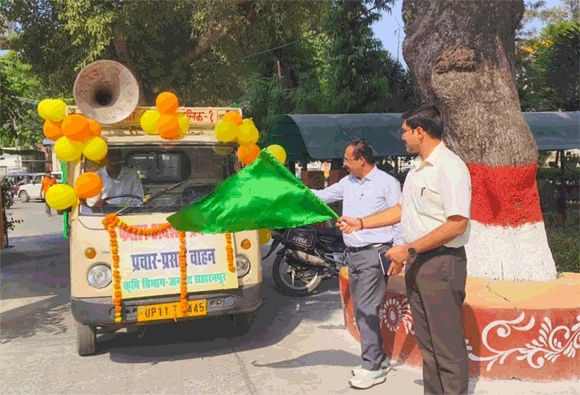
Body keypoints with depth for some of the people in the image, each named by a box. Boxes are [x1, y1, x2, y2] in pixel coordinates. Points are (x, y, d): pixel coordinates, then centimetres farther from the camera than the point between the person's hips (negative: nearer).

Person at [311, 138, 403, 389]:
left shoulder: (387, 183, -6)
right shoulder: (348, 183, 12)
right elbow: (321, 196, 18)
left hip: (375, 254, -7)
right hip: (353, 255, 7)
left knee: (366, 310, -9)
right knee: (361, 310, 12)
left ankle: (372, 368, 1)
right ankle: (379, 359, 27)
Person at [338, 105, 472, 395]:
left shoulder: (450, 168, -15)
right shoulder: (417, 167, 16)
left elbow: (457, 224, -22)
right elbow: (403, 209, 25)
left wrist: (409, 250, -19)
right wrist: (361, 223, 22)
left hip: (442, 263, -9)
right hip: (417, 263, 9)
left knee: (448, 343, -2)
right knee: (425, 339, 16)